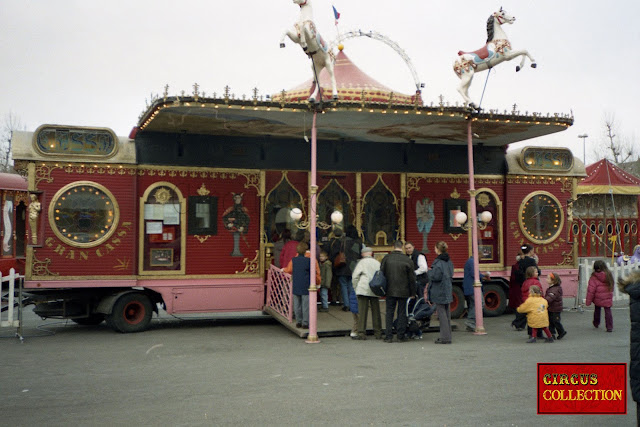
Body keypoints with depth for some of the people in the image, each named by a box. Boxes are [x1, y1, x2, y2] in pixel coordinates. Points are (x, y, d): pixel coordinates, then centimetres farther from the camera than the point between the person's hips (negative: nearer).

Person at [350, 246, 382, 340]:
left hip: (363, 290, -4)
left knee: (362, 312, -2)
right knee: (376, 312, 9)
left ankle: (361, 333, -5)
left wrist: (355, 288, 7)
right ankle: (378, 333, 12)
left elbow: (355, 277, -4)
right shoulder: (377, 263, 10)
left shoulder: (362, 262, -1)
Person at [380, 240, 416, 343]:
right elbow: (411, 278, -1)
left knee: (389, 313, 7)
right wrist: (412, 293, 8)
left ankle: (388, 336, 6)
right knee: (402, 313, 7)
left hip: (390, 291, 1)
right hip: (403, 291, -1)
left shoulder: (386, 258, -4)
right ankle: (401, 336, 10)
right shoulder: (407, 260, -6)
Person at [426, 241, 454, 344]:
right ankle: (447, 335, 21)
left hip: (439, 291, -8)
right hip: (448, 290, 9)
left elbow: (436, 276, -22)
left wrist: (429, 273, -2)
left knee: (441, 313, -4)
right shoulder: (449, 261, 10)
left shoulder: (438, 262, -18)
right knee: (447, 313, 14)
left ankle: (445, 337, -2)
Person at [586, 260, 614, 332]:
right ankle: (609, 327, 2)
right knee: (608, 312, 5)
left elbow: (591, 290, -14)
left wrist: (588, 301, -7)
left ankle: (596, 323, 37)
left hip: (598, 299, -2)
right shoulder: (609, 275, -3)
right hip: (608, 299, 2)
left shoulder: (594, 277, -16)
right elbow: (611, 287, 12)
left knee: (597, 310, 20)